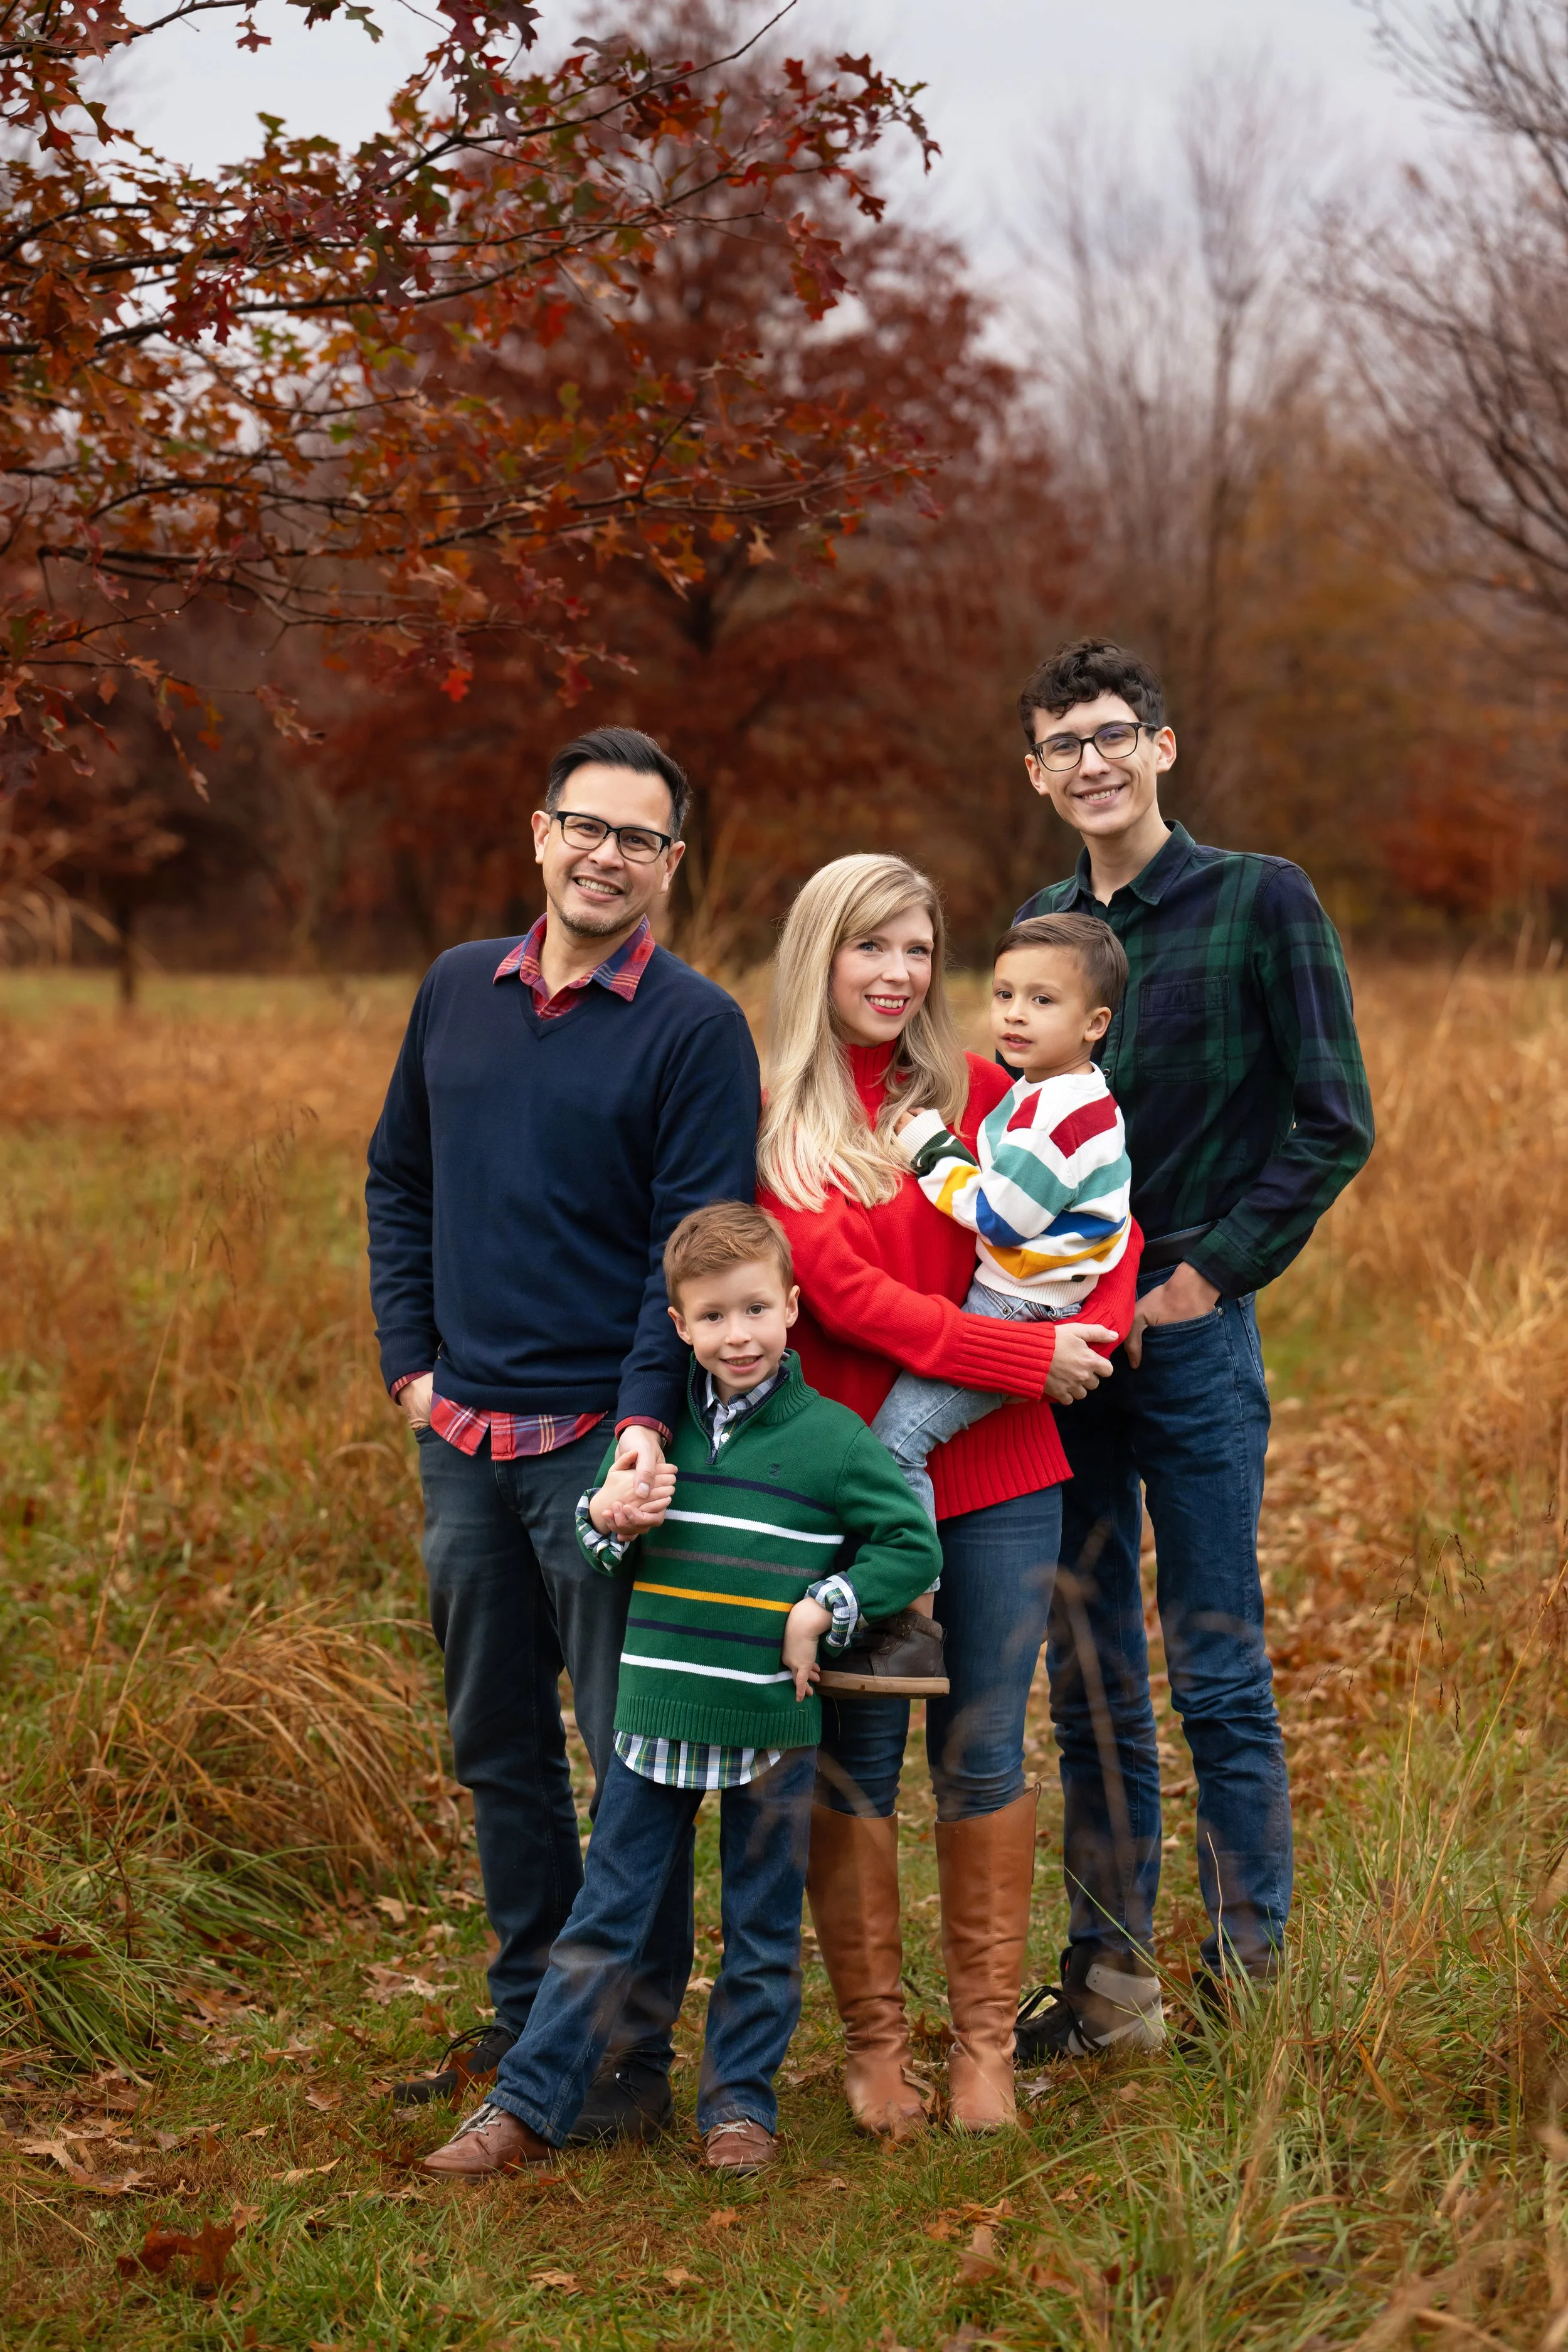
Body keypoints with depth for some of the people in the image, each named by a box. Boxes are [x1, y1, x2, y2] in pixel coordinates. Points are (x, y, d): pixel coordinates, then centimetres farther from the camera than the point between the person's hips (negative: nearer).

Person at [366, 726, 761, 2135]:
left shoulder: (698, 1029, -6)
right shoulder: (458, 991, 10)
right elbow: (399, 1184, 18)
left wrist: (649, 1415, -23)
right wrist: (410, 1360, 9)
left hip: (607, 1444, -5)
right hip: (462, 1437, 6)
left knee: (636, 1761, 1)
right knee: (499, 1749, 15)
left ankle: (634, 2048, 12)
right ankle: (525, 2017, 28)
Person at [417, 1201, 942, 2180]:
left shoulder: (831, 1438, -5)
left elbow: (914, 1546, -2)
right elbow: (600, 1558, 14)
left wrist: (823, 1608, -11)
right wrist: (607, 1519, -9)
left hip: (773, 1729, -2)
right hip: (657, 1718, 2)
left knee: (763, 1933, 10)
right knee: (606, 1921, 7)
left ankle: (741, 2103, 24)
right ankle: (527, 2106, 12)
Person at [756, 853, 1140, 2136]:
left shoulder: (979, 1091, 7)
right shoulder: (772, 1124, -1)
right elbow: (845, 1294, -11)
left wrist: (1096, 1328, -12)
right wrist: (1027, 1356, -15)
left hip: (998, 1477, 2)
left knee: (983, 1755, 5)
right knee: (856, 1761, 4)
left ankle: (987, 2043, 16)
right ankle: (875, 2043, 18)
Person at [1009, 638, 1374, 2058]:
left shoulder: (1262, 903, -3)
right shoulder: (1041, 922, 12)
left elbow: (1335, 1123, -5)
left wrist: (1211, 1273, -9)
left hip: (1190, 1329, -5)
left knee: (1219, 1673, -1)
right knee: (1089, 1676, 9)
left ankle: (1250, 1977, 10)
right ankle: (1110, 1976, 19)